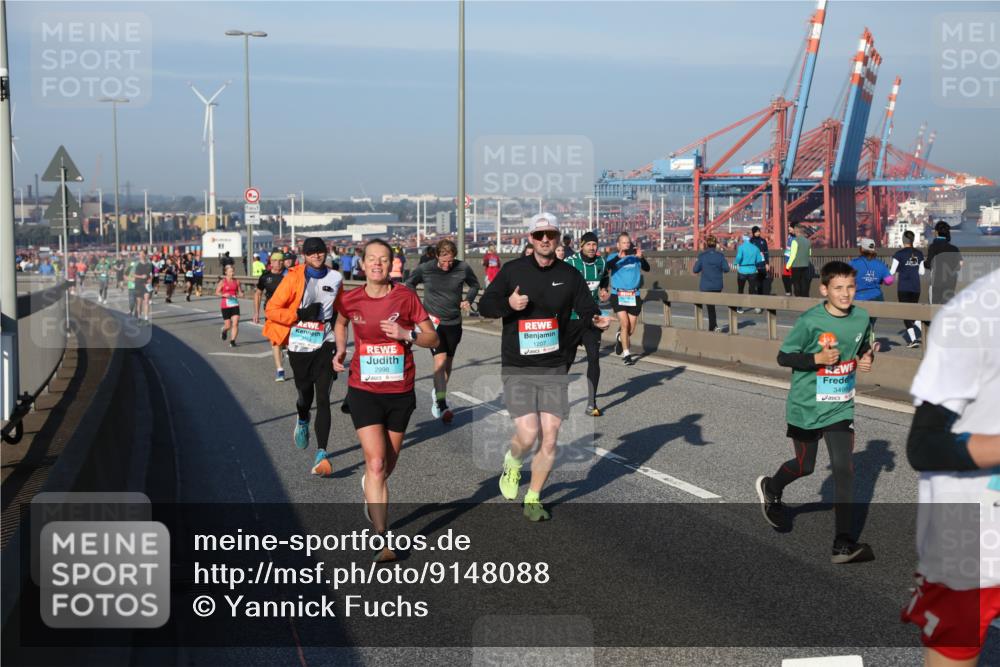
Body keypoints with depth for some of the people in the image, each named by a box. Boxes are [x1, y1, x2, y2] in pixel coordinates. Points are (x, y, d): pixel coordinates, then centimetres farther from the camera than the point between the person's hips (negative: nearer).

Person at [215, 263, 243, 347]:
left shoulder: (236, 282, 5)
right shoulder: (222, 282, -4)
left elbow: (240, 292, 15)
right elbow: (217, 293, -4)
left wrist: (240, 294, -8)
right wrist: (224, 295, -21)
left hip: (235, 305, 2)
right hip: (225, 306, -2)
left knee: (235, 323, -11)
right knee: (228, 325, 2)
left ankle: (233, 341, -2)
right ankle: (224, 330, 39)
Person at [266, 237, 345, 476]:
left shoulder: (335, 278, 6)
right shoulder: (294, 277, -6)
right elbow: (271, 309, -8)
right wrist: (300, 315, -18)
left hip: (325, 343, 1)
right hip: (300, 344, -1)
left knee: (323, 398, -8)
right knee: (305, 394, 10)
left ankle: (322, 454, -11)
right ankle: (302, 421, 48)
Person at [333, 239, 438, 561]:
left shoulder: (406, 297, -6)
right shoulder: (350, 300, -3)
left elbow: (433, 339, -2)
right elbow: (341, 323, 21)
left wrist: (407, 334, -19)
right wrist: (341, 350, 5)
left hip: (400, 392, 1)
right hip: (364, 390, -1)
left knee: (388, 463, 16)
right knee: (376, 462, -13)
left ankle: (370, 486, 52)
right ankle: (383, 539, -9)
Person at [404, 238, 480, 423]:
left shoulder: (463, 268, -7)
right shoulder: (424, 269, -10)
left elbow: (475, 285, 12)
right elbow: (409, 285, 8)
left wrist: (468, 300, -6)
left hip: (454, 323, 3)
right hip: (433, 322, -3)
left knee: (448, 362, 14)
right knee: (440, 360, -16)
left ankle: (438, 393, 38)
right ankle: (442, 406, -17)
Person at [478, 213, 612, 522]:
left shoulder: (570, 275, 5)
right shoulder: (513, 270, 0)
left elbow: (587, 308, 2)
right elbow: (485, 305, 3)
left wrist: (597, 320, -21)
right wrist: (509, 304, -17)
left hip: (554, 369, 2)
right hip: (517, 369, -2)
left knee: (549, 440, 1)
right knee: (528, 435, -15)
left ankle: (533, 499, 22)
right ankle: (512, 463, 22)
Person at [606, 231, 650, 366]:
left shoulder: (635, 258, 4)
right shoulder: (614, 257, -1)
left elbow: (647, 268, -10)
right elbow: (607, 266, -22)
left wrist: (641, 257, -29)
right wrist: (619, 257, -36)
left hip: (634, 296, 3)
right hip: (618, 295, -3)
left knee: (631, 328, 8)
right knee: (624, 323, -14)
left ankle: (620, 338, 42)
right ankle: (626, 354, -4)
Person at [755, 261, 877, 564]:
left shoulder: (862, 318, -2)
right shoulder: (809, 321, -17)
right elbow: (783, 357, -12)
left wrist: (866, 360, -6)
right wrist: (817, 359, -26)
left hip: (840, 408, 3)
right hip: (806, 407, -3)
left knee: (844, 468, -8)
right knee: (805, 465, 13)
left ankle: (843, 544, -4)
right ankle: (770, 488, 48)